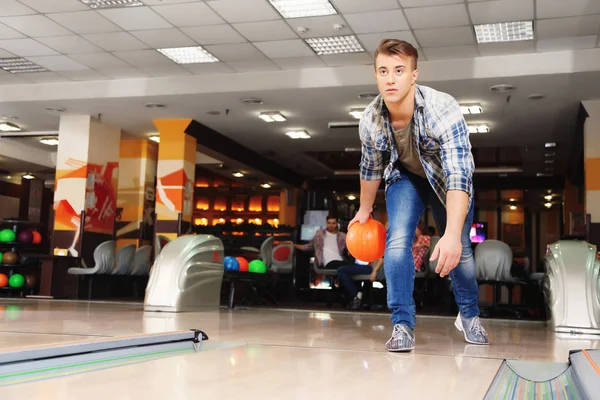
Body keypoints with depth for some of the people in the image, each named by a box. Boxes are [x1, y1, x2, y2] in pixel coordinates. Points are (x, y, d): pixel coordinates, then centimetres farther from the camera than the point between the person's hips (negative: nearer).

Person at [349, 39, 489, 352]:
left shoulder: (443, 110, -38)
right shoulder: (370, 121, -25)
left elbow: (459, 175, -45)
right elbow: (370, 168, -4)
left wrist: (452, 235, -56)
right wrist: (364, 211, 10)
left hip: (446, 180, -2)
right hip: (405, 176, 2)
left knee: (458, 251, 1)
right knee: (397, 241, -18)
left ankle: (469, 315, 28)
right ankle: (402, 325, -10)